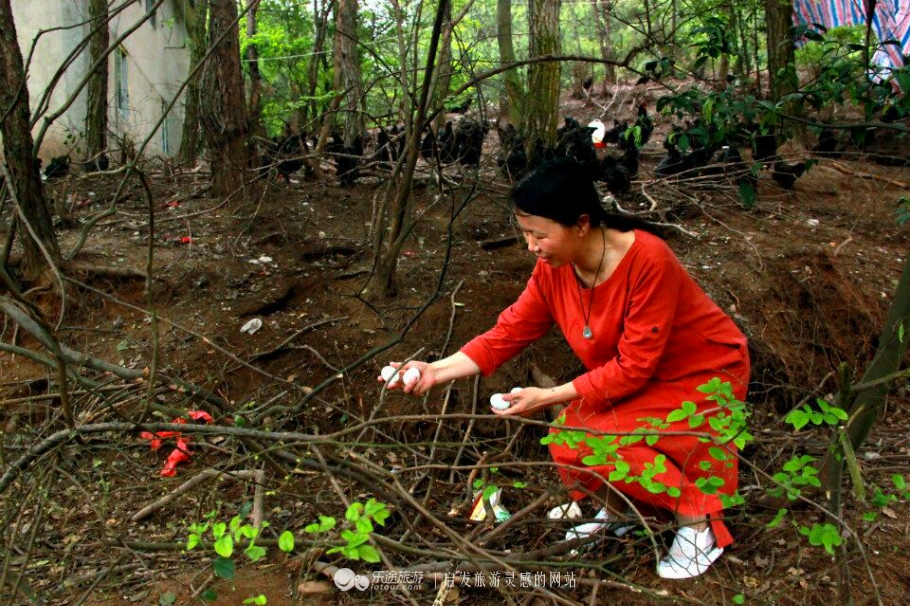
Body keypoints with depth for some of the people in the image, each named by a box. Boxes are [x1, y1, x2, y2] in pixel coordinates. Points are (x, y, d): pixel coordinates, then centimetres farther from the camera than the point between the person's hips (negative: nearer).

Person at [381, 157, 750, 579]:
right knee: (567, 440, -15)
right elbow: (508, 334, -9)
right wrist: (436, 371, -20)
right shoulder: (553, 268, -12)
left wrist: (550, 397, -29)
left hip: (703, 376, -6)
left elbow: (633, 367, -28)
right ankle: (615, 506, 16)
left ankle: (697, 517, -3)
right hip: (636, 380, 6)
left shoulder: (648, 260, -32)